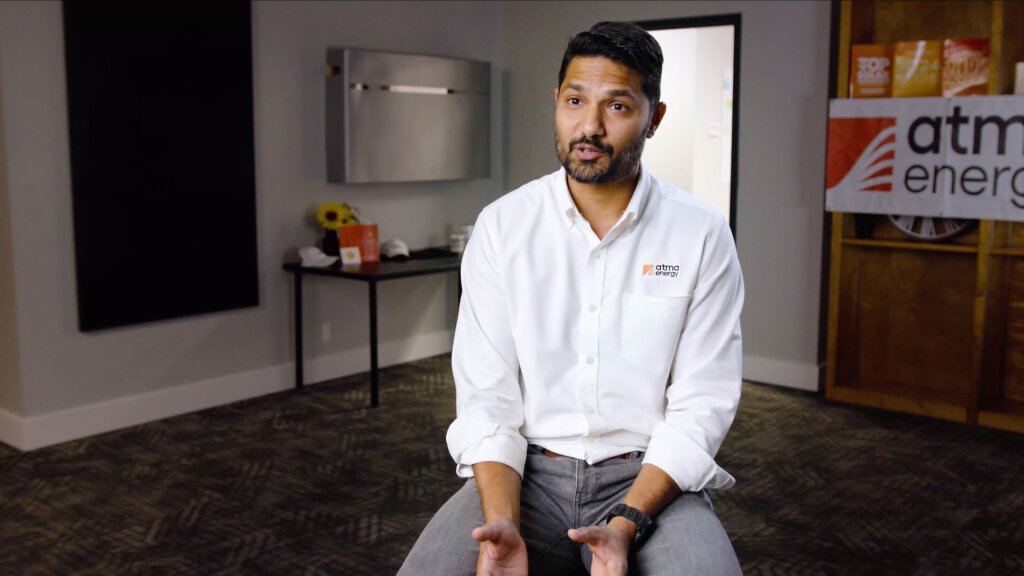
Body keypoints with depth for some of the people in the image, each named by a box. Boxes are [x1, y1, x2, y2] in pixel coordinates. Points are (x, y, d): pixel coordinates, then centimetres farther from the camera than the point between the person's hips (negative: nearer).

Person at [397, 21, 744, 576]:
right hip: (524, 471, 1)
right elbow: (486, 394, -4)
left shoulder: (702, 235, -4)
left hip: (649, 478, 0)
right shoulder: (501, 226, -1)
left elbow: (701, 404, -6)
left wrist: (626, 524, -19)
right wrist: (503, 525, -19)